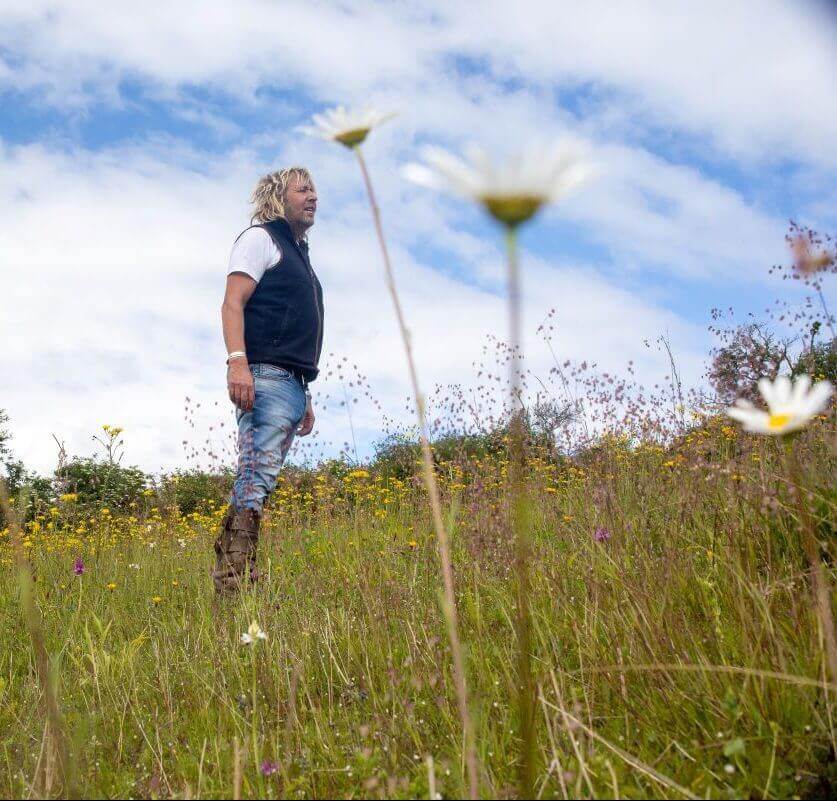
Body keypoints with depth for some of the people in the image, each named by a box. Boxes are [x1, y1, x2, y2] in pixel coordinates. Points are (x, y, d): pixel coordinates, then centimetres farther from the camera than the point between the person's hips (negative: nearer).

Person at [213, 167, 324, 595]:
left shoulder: (299, 254, 30)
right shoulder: (260, 237, 5)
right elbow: (233, 303, -9)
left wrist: (305, 398, 26)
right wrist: (237, 361, -24)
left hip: (292, 384, 9)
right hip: (265, 377, -9)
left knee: (260, 480, 2)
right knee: (256, 478, -20)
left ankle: (235, 578, 0)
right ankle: (234, 582, -26)